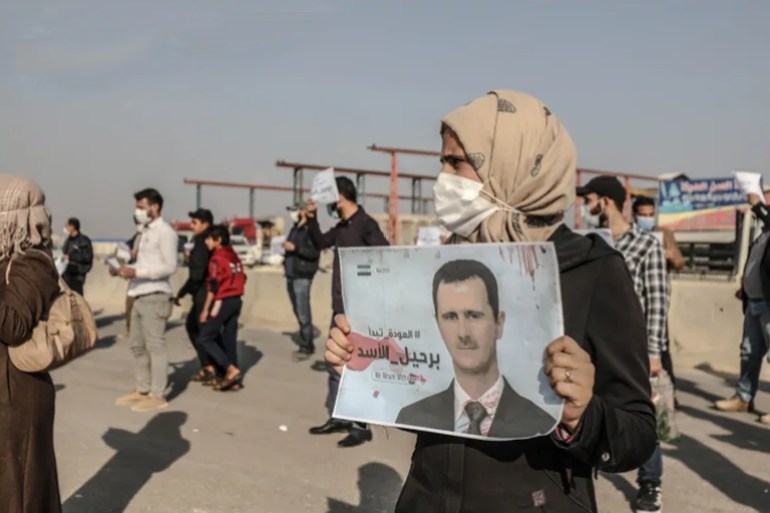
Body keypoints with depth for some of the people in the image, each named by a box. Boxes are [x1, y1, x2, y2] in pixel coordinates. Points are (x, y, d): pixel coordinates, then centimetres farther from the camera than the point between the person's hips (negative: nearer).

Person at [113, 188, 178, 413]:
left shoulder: (165, 232, -9)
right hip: (140, 297, 9)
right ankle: (142, 390, 25)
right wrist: (123, 270, 5)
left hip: (155, 297, -9)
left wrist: (136, 272, -22)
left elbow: (169, 266, -17)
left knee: (155, 345, -5)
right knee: (137, 344, 14)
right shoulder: (146, 232, 18)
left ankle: (158, 395, 1)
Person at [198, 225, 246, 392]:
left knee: (205, 337, 1)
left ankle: (231, 370, -9)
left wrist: (205, 309, -11)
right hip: (236, 301, 8)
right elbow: (242, 278, 14)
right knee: (229, 339, 11)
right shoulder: (234, 256, 12)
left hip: (223, 302, -8)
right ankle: (234, 380, 11)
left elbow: (213, 285, -15)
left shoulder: (217, 258, -11)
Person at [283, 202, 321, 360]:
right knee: (298, 312, 11)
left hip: (302, 277, -9)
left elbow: (315, 252, -20)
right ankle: (308, 345, 18)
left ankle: (306, 347, -3)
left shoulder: (310, 230, -10)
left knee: (303, 314, -8)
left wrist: (295, 248, -22)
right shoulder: (295, 229, 18)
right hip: (291, 276, 9)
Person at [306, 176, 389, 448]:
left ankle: (361, 425, 6)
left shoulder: (365, 224, -15)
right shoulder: (342, 226, 12)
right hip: (340, 307, 9)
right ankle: (337, 418, 28)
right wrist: (312, 218, 9)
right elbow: (321, 243, 24)